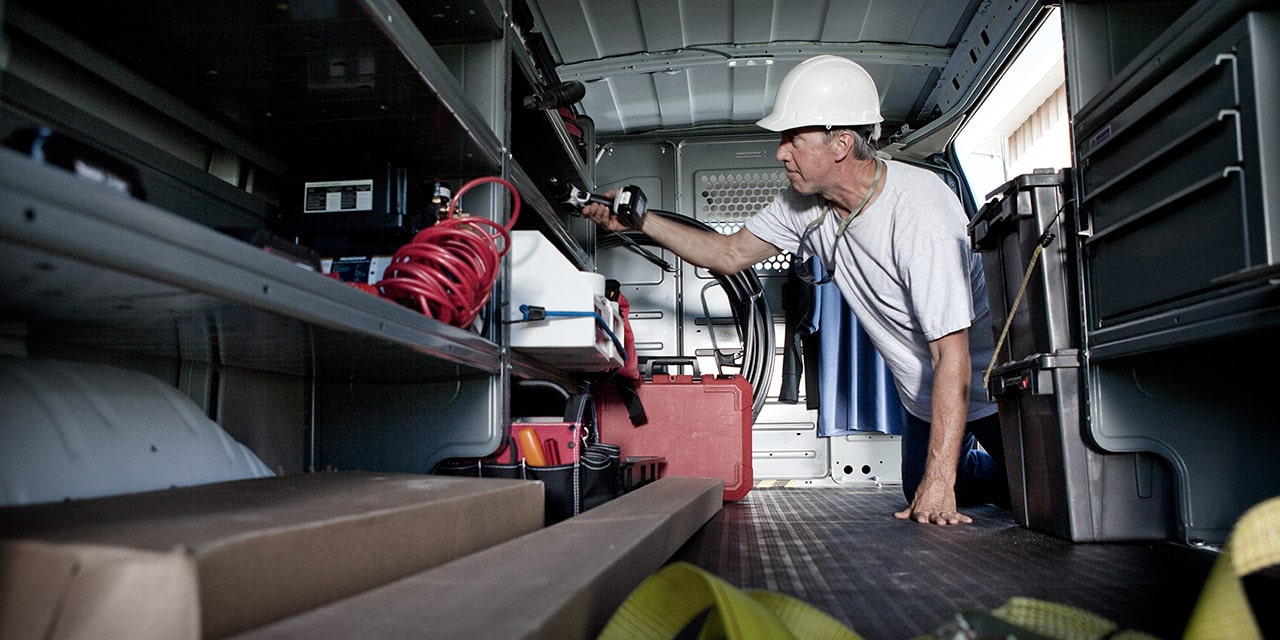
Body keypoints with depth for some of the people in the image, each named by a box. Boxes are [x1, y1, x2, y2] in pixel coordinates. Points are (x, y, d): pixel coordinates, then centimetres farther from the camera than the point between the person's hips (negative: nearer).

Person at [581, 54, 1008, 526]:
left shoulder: (919, 211, -34)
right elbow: (731, 254, 1)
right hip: (923, 397, 6)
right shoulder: (805, 205, -12)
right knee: (919, 501, 15)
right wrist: (640, 222, -10)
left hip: (985, 387, -6)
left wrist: (939, 482, -35)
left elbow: (952, 355, -34)